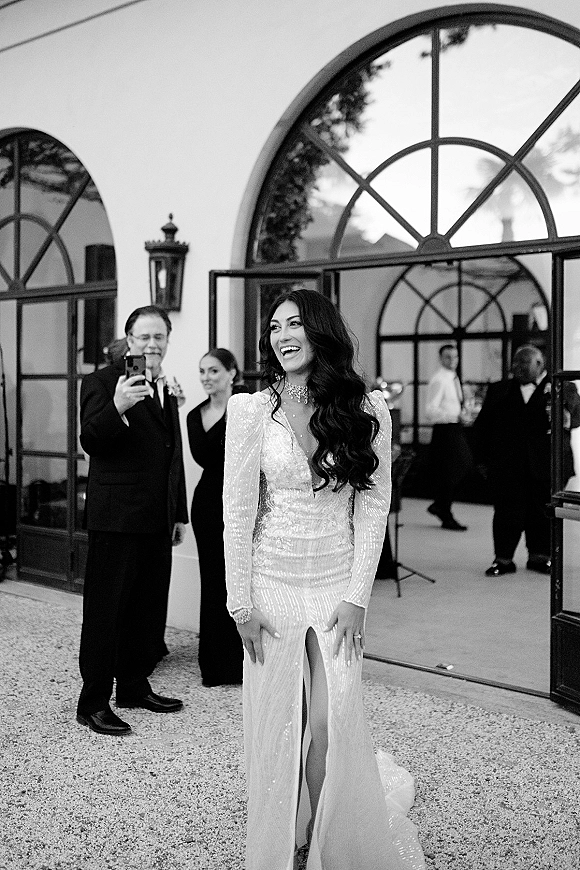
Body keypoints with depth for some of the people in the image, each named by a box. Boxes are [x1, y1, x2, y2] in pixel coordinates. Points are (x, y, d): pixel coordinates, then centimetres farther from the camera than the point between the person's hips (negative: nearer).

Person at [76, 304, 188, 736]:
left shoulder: (168, 392, 17)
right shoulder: (103, 381, -6)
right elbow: (90, 441, -18)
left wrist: (180, 515, 21)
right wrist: (117, 407, -36)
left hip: (157, 521, 7)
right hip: (116, 518, -7)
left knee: (149, 608, 14)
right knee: (106, 609, -1)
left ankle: (135, 686, 29)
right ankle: (93, 702, 8)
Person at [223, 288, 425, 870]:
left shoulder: (367, 411, -3)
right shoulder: (251, 409, -5)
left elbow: (373, 507, -2)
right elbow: (237, 511, -5)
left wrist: (357, 596, -7)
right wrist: (241, 603, -6)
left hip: (337, 588, 0)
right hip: (272, 586, 0)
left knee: (334, 722, 1)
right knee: (275, 720, 8)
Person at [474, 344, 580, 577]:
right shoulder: (498, 390, 13)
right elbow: (482, 425, 11)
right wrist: (484, 458, 4)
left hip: (545, 464, -1)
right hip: (506, 466, 1)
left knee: (542, 512, 4)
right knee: (507, 512, 0)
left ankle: (539, 556, 20)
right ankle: (503, 558, 9)